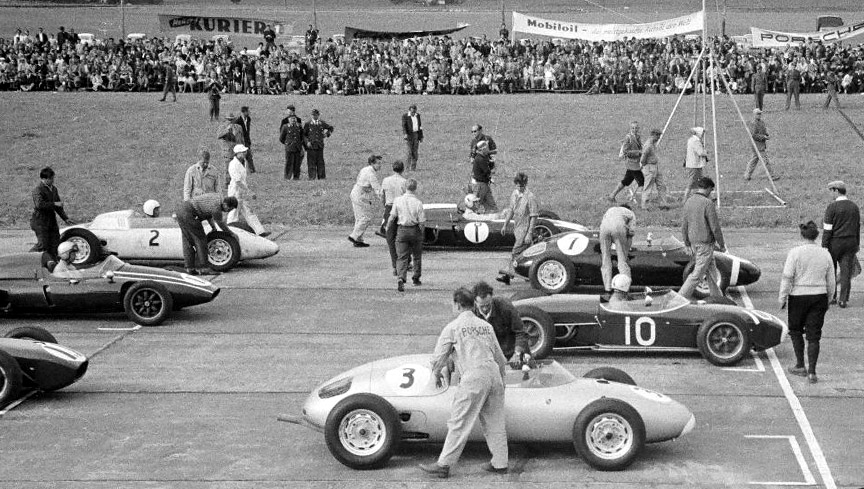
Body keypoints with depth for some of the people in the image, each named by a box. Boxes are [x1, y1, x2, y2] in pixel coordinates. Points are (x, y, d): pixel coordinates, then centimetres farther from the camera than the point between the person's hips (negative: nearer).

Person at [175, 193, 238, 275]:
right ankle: (203, 268, -6)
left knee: (188, 241, 11)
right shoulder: (216, 208, -18)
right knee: (200, 239, -5)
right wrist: (232, 233, 12)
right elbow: (221, 225, -2)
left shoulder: (217, 197, 9)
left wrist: (213, 227, 19)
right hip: (188, 214, -10)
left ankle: (190, 268, 11)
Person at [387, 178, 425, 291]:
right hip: (415, 231, 0)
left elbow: (392, 216, -3)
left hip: (402, 230, 0)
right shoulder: (418, 203, -10)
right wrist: (421, 233, 9)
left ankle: (401, 279, -20)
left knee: (402, 257, 0)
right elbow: (422, 222, -8)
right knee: (417, 255, 19)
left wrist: (387, 227, 14)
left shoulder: (398, 200, -8)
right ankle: (416, 278, 30)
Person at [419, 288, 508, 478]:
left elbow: (438, 357, 4)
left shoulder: (453, 328, 1)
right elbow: (500, 358, 24)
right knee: (494, 422, 14)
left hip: (472, 377, -6)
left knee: (459, 424, -3)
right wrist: (500, 380, 37)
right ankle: (500, 464, 19)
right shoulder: (486, 326, 18)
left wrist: (436, 374, 24)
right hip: (493, 374, 6)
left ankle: (443, 465, 1)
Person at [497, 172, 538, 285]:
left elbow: (534, 217, -17)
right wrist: (505, 225, 17)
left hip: (525, 229, -8)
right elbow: (511, 210, 17)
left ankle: (507, 274, -8)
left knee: (516, 252, -8)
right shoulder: (514, 194, 4)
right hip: (517, 227, 8)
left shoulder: (530, 197, -19)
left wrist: (529, 234, -19)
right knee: (525, 251, 16)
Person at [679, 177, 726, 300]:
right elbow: (715, 227, -14)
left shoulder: (688, 202, 4)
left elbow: (684, 226, 10)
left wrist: (688, 245, 19)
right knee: (697, 274, -2)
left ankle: (718, 297, 26)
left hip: (693, 242, 8)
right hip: (705, 243, -8)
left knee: (712, 271, 18)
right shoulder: (707, 203, -17)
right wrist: (721, 245, -2)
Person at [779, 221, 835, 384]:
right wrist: (828, 299, 21)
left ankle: (800, 366, 20)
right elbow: (831, 281, 9)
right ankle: (812, 371, 0)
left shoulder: (795, 252, -10)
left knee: (796, 330, 17)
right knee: (814, 335, 5)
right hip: (819, 297, 3)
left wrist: (782, 298, -4)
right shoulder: (825, 254, 2)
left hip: (799, 296, -3)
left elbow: (787, 277, -12)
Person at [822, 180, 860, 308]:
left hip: (835, 242, -4)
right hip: (851, 243, 4)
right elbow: (858, 227, 12)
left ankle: (831, 296, 14)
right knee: (846, 271, 4)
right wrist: (857, 244, 19)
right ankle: (843, 300, 2)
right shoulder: (855, 207, 7)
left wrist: (824, 246, -10)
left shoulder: (832, 207, -11)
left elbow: (827, 229, -13)